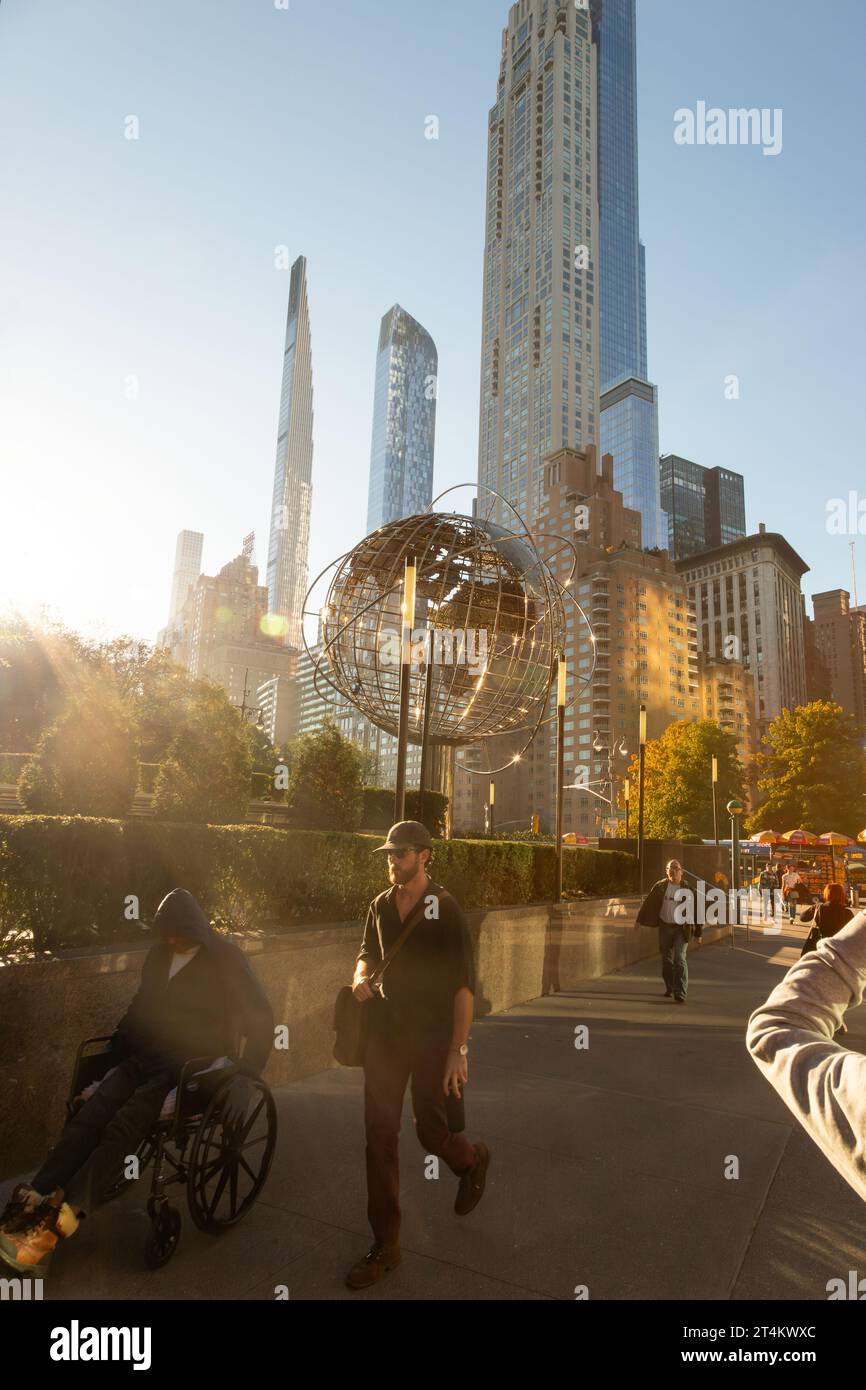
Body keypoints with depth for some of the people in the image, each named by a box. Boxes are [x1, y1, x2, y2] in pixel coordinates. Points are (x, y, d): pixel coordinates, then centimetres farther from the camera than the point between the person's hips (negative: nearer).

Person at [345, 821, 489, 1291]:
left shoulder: (446, 910, -13)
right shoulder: (380, 906, 3)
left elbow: (463, 984, -13)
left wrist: (458, 1051, -16)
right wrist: (360, 975, -5)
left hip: (432, 1039, -4)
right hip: (385, 1034, 5)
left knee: (431, 1131, 8)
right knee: (380, 1137, 5)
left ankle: (472, 1160, 43)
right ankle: (385, 1245, 21)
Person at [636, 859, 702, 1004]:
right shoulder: (660, 886, -1)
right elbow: (648, 902, 7)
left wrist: (698, 932, 0)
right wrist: (640, 920, 10)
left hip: (681, 928, -3)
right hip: (665, 927, 3)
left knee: (680, 960, -11)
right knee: (666, 960, 13)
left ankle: (680, 994, -10)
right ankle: (669, 987, 32)